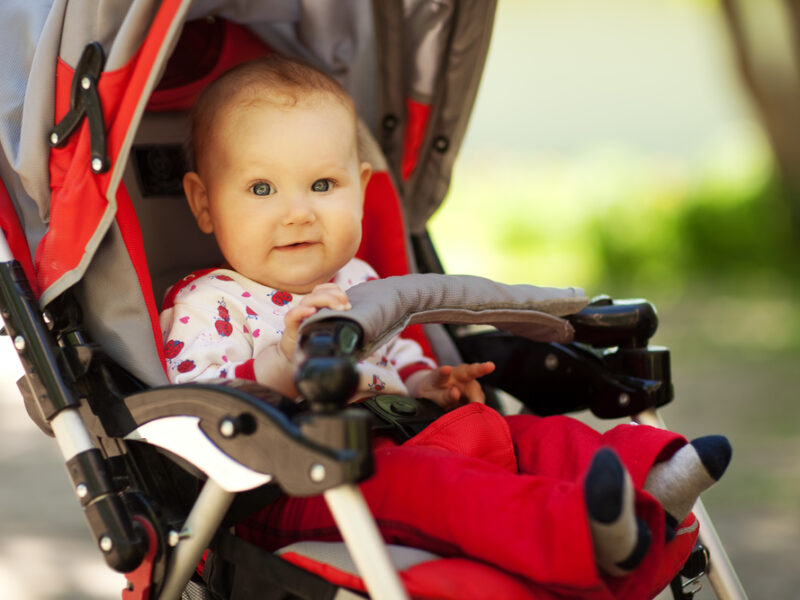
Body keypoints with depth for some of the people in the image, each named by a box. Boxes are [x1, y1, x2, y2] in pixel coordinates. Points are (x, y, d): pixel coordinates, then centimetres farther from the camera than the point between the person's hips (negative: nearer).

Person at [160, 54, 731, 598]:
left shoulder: (356, 283, 24)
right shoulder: (205, 304, -1)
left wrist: (427, 384, 14)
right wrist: (281, 363, -31)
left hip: (396, 446, 9)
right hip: (291, 497, -9)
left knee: (528, 436, -9)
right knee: (397, 478, -37)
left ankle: (647, 479, -34)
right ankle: (572, 531, -59)